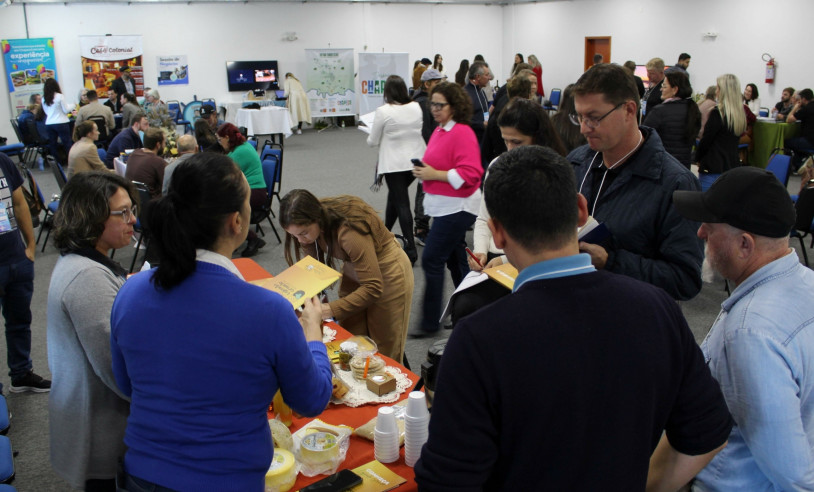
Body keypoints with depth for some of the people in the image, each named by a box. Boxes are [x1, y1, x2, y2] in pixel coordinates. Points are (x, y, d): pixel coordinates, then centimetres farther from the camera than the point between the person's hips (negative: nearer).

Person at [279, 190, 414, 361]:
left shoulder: (349, 232, -37)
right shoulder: (311, 228, -16)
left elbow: (373, 288, -32)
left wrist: (331, 310, -36)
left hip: (387, 273, -6)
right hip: (354, 270, 6)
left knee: (383, 353, 5)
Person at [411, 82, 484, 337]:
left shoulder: (462, 133, -16)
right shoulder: (439, 131, 11)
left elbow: (470, 173, -24)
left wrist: (435, 174, -23)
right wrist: (423, 170, 4)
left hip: (456, 207, -10)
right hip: (444, 206, 10)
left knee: (431, 260, -9)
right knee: (455, 260, 16)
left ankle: (430, 322, 0)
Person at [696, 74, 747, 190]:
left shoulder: (717, 113, -14)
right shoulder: (741, 114, 6)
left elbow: (705, 140, -9)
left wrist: (698, 158, 7)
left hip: (713, 170, -7)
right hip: (733, 166, 7)